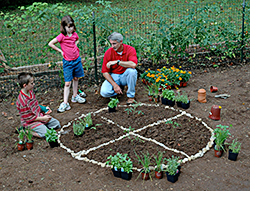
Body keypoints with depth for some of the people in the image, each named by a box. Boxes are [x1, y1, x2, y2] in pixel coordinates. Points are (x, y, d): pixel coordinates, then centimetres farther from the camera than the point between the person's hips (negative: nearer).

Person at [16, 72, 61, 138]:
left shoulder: (31, 92, -1)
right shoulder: (22, 100, -28)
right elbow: (28, 118, -23)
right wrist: (42, 118, -20)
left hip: (39, 116, 9)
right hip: (29, 122, -8)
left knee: (57, 124, 7)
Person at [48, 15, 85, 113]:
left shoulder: (75, 34, 0)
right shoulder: (62, 36, -16)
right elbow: (50, 44, -13)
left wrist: (75, 45, 6)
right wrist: (60, 51, -9)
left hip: (77, 59, 5)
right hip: (67, 62, -5)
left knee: (76, 79, 17)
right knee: (67, 83, -5)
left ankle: (75, 96, 35)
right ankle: (65, 103, -2)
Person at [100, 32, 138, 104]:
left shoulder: (130, 49, -15)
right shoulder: (108, 52, -10)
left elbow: (133, 64, -35)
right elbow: (105, 72, -9)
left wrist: (117, 62, -34)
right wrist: (114, 85, -20)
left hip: (125, 75, -1)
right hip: (114, 76, 1)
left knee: (131, 70, -35)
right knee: (104, 92, -24)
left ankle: (131, 96, -14)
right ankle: (120, 88, 10)